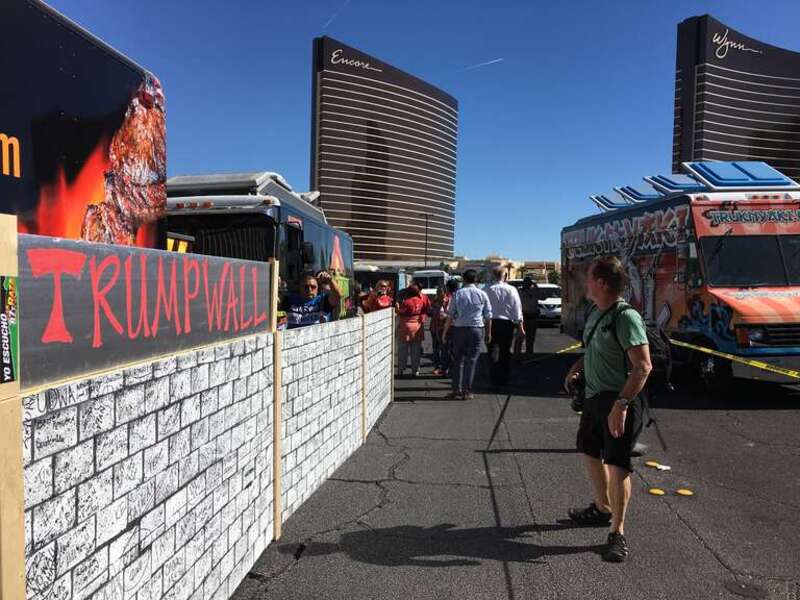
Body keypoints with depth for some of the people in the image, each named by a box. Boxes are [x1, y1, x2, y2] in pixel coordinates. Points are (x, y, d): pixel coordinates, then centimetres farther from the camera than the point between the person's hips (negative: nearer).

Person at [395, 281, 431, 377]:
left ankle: (400, 370, 10)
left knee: (402, 351, 7)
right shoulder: (423, 299, -2)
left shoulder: (406, 302, -17)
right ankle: (415, 371, 12)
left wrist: (397, 306, 7)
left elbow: (400, 313, -10)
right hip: (418, 328, 4)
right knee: (416, 352, 11)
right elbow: (429, 309, 15)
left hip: (405, 328, -4)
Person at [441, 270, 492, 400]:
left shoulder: (457, 294, 0)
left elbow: (450, 316, 0)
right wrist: (488, 333, 13)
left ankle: (456, 390, 9)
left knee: (458, 360, 10)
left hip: (459, 329, 0)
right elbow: (488, 316, 4)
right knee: (471, 361, 4)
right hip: (477, 329, 0)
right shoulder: (482, 294, 2)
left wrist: (445, 331, 8)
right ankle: (467, 391, 6)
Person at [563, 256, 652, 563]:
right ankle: (603, 509, 40)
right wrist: (575, 369, 6)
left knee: (617, 464, -6)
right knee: (590, 452, 20)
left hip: (618, 402, -10)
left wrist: (621, 404, -31)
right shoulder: (594, 315, 9)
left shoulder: (626, 318, -20)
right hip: (594, 398, 10)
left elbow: (643, 366, -25)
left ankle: (618, 532, 8)